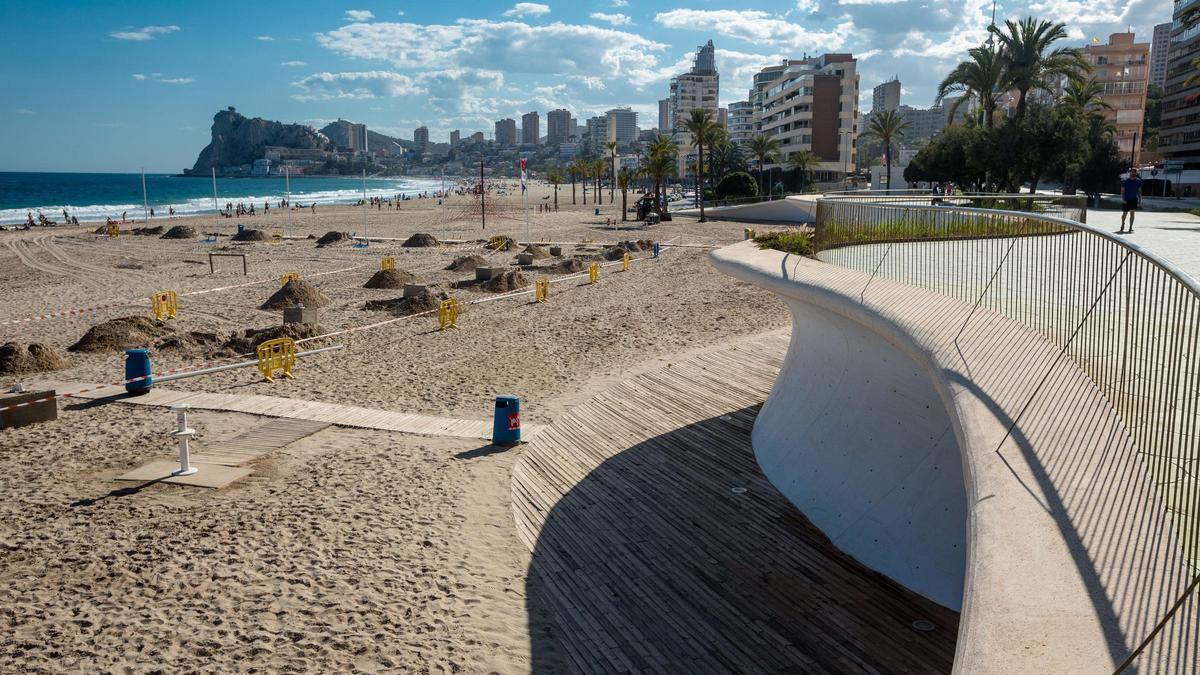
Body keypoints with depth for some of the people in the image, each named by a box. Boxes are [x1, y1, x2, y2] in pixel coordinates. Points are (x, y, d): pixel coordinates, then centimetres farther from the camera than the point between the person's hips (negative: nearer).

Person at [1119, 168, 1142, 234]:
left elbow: (1139, 191, 7)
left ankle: (1130, 228, -6)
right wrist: (1122, 199, -16)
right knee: (1124, 213, 8)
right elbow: (1122, 191, -5)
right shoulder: (1125, 181, -5)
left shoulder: (1138, 181, 3)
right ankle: (1122, 225, 29)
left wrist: (1140, 200, 2)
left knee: (1132, 213, -8)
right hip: (1126, 200, -1)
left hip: (1134, 200, 1)